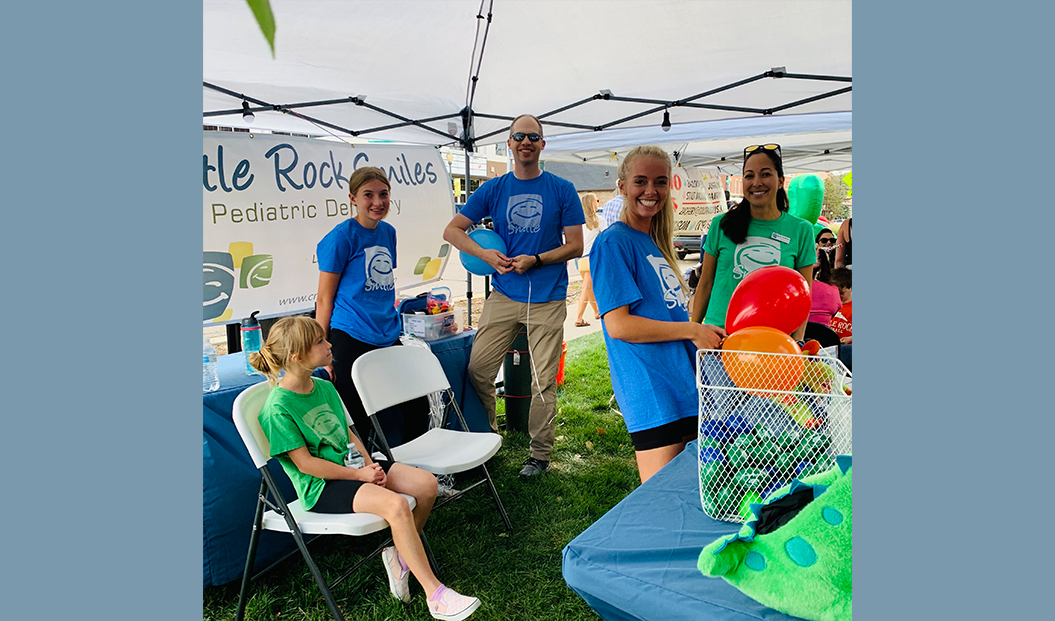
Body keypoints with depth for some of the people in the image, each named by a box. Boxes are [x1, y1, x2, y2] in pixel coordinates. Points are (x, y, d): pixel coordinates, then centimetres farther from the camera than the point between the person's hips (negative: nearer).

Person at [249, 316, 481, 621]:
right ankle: (435, 595, -20)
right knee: (396, 505, -30)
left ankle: (399, 555, 11)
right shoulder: (278, 408, -16)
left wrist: (369, 464, -4)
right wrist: (360, 476, -16)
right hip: (321, 486, -8)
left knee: (426, 483, -8)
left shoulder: (324, 387, 8)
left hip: (351, 465, 8)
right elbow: (305, 463, -16)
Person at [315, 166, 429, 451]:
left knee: (417, 406, 7)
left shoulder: (388, 232, 11)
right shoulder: (341, 237, -8)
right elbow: (324, 299, -7)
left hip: (389, 338, 7)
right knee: (358, 421, -1)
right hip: (352, 341, -6)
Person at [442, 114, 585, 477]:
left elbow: (575, 245, 1)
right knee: (477, 370, 2)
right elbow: (452, 231, 6)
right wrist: (485, 254, -10)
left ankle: (541, 453, 17)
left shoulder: (562, 190, 2)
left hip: (547, 300, -2)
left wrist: (535, 260, -13)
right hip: (503, 296, 2)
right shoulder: (493, 190, 7)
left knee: (543, 381, 2)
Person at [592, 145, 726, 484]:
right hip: (652, 394, -9)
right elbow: (618, 324, -17)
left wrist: (706, 336, 8)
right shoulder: (613, 242, -10)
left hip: (683, 385, 9)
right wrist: (693, 331, -15)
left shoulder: (654, 242, 16)